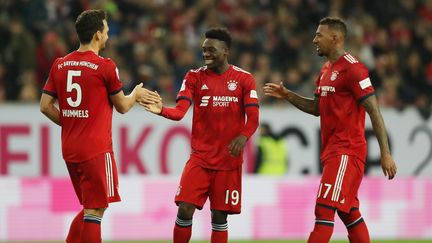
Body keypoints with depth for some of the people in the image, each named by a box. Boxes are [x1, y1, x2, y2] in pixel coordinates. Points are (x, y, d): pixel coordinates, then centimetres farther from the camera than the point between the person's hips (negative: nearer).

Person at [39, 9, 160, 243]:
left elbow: (45, 106, 7)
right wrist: (136, 94, 19)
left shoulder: (59, 65, 7)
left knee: (91, 208, 18)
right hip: (96, 149, -7)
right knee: (95, 210, -3)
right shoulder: (105, 66, -10)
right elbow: (122, 106, 0)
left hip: (69, 148, 7)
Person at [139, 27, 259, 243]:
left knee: (219, 216, 2)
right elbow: (180, 111, -8)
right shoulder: (195, 77, 3)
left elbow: (253, 118, -4)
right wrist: (161, 110, -30)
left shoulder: (243, 79, 1)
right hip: (200, 158, 1)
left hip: (229, 160, -1)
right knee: (185, 209, -11)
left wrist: (243, 136, -25)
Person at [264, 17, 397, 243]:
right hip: (332, 150, 10)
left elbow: (374, 111, -16)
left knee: (324, 210, -13)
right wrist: (288, 96, 12)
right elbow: (317, 108, 26)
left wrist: (385, 153, -19)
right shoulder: (326, 70, 16)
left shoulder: (352, 68, -13)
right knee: (349, 213, 12)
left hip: (346, 152, -10)